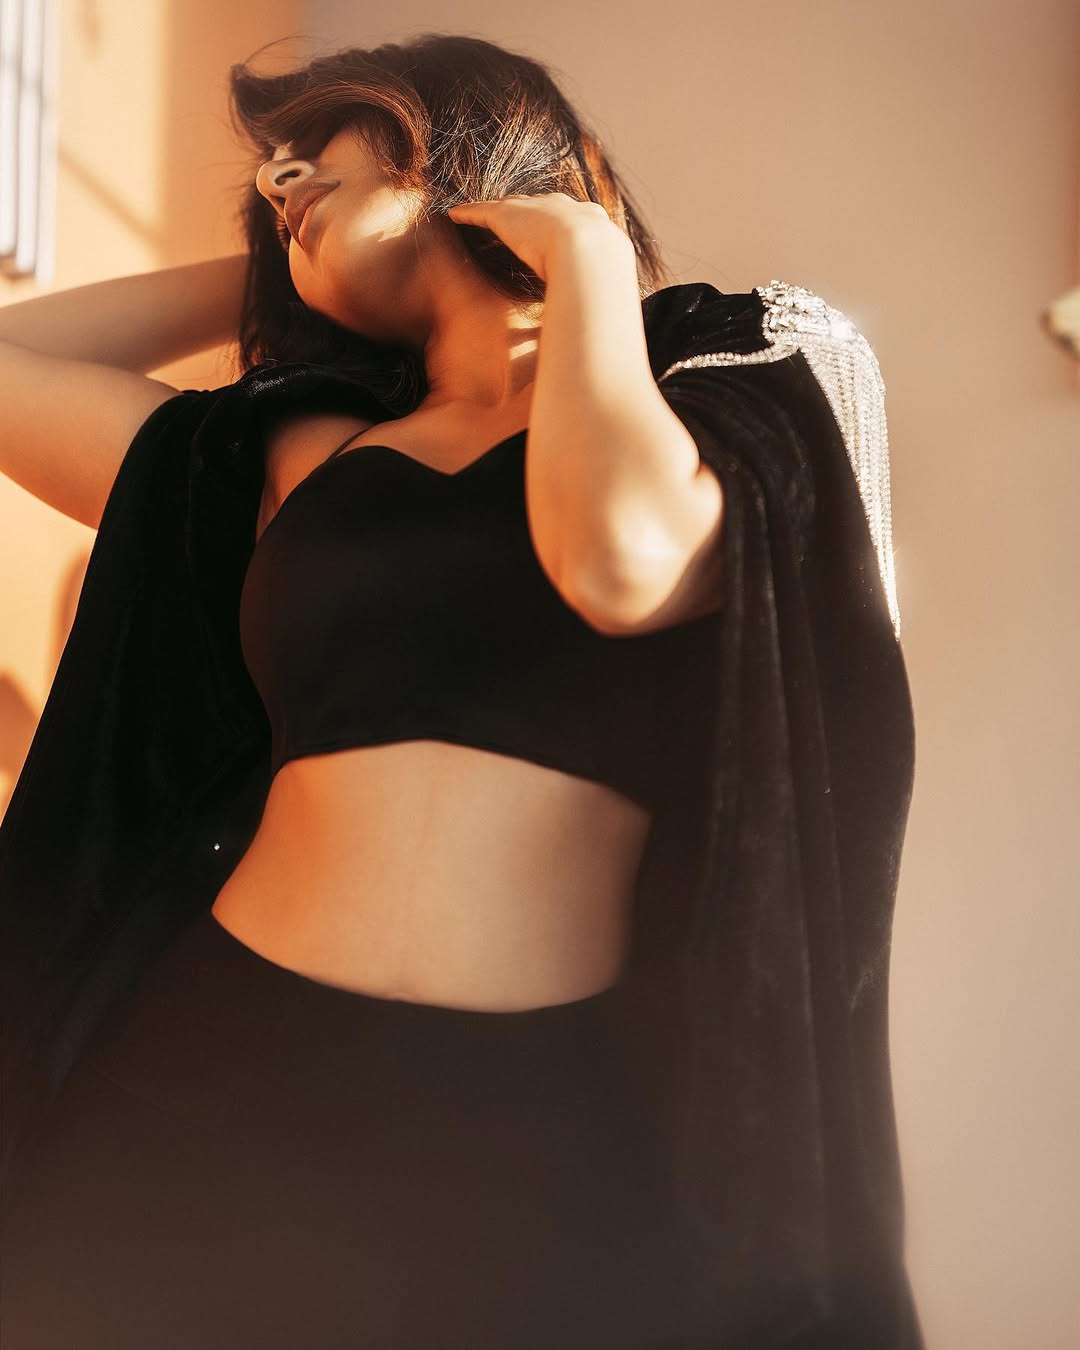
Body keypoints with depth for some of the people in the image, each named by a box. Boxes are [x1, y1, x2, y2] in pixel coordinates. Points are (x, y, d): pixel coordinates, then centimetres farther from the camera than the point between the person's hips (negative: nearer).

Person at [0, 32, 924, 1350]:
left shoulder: (737, 376, 5)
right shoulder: (299, 448, 14)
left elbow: (626, 559, -17)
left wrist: (587, 260, -2)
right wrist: (252, 281, 21)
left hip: (545, 1112, -3)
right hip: (223, 1069, 4)